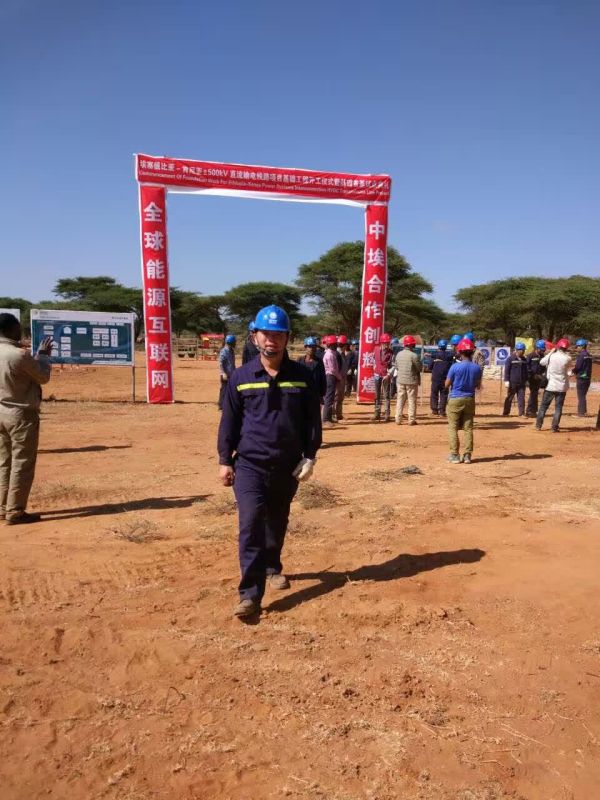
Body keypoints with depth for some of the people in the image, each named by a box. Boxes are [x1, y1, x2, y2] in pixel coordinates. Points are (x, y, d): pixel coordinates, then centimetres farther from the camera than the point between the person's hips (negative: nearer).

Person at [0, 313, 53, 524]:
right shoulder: (20, 354, -20)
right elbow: (43, 377, -6)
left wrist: (38, 355, 15)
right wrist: (43, 355, 7)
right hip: (21, 414, -8)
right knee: (22, 464, 0)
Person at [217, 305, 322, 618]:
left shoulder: (302, 375, 0)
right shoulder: (241, 377, -2)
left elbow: (312, 419, 4)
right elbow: (229, 420, 3)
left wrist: (309, 457, 0)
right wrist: (224, 460, 1)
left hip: (288, 466, 2)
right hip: (249, 464, -2)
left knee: (277, 523, 18)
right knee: (251, 523, -12)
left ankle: (272, 567, 42)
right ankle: (250, 595, -6)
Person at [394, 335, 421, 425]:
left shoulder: (399, 354, 2)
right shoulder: (414, 355, -15)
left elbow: (396, 366, 8)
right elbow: (419, 368, -9)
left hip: (400, 380, 5)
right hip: (411, 380, -5)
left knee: (400, 400, 11)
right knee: (412, 400, 5)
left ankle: (398, 419, 11)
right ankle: (411, 420, 7)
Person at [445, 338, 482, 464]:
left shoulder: (455, 367, -14)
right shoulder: (477, 368, -2)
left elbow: (447, 384, -7)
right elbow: (478, 386, 7)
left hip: (455, 400, -3)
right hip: (470, 400, 4)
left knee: (453, 428, 4)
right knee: (468, 428, 9)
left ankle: (455, 455, 3)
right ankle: (467, 455, 10)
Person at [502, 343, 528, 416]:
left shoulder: (524, 359, 11)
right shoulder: (510, 359, -6)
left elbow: (526, 371, 20)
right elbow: (506, 370, -8)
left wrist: (526, 380, 18)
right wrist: (506, 380, -13)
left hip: (522, 383, 4)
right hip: (512, 382, -4)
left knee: (521, 398, 2)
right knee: (509, 398, 5)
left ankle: (521, 413, 6)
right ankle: (505, 413, 15)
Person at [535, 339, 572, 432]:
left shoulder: (551, 356, -10)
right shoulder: (568, 358, -6)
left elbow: (541, 362, 8)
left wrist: (551, 352, 14)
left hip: (550, 385, 0)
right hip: (562, 386, 1)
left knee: (544, 406, 10)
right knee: (558, 407, 6)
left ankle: (538, 425, 13)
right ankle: (554, 427, 3)